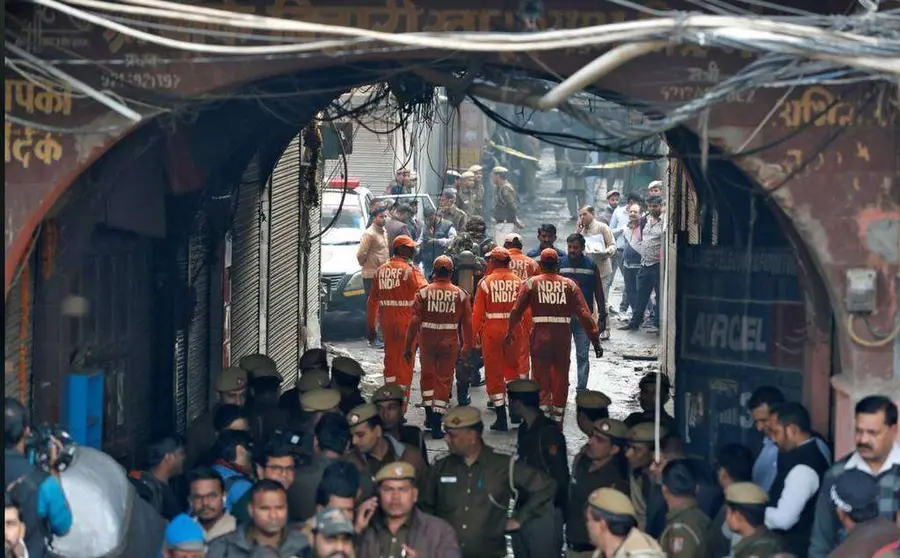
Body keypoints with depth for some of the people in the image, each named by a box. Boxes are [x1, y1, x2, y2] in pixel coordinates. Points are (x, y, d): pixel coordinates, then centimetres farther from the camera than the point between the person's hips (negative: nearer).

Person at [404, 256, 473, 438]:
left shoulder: (424, 292, -6)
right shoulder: (460, 294, -4)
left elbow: (414, 321, -8)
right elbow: (467, 323, 0)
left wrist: (408, 346, -1)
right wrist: (467, 346, 12)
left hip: (427, 340, 0)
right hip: (450, 342, 0)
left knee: (427, 376, 21)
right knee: (444, 381, 6)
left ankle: (429, 415, 27)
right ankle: (436, 425, 3)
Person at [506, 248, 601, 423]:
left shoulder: (532, 283, 0)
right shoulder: (569, 284, 1)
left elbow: (517, 310, 3)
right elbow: (584, 313, -3)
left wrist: (509, 332, 17)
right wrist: (595, 338, 0)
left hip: (540, 334, -1)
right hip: (563, 335, 1)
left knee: (541, 377, 7)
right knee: (561, 378, 14)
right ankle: (557, 421, 20)